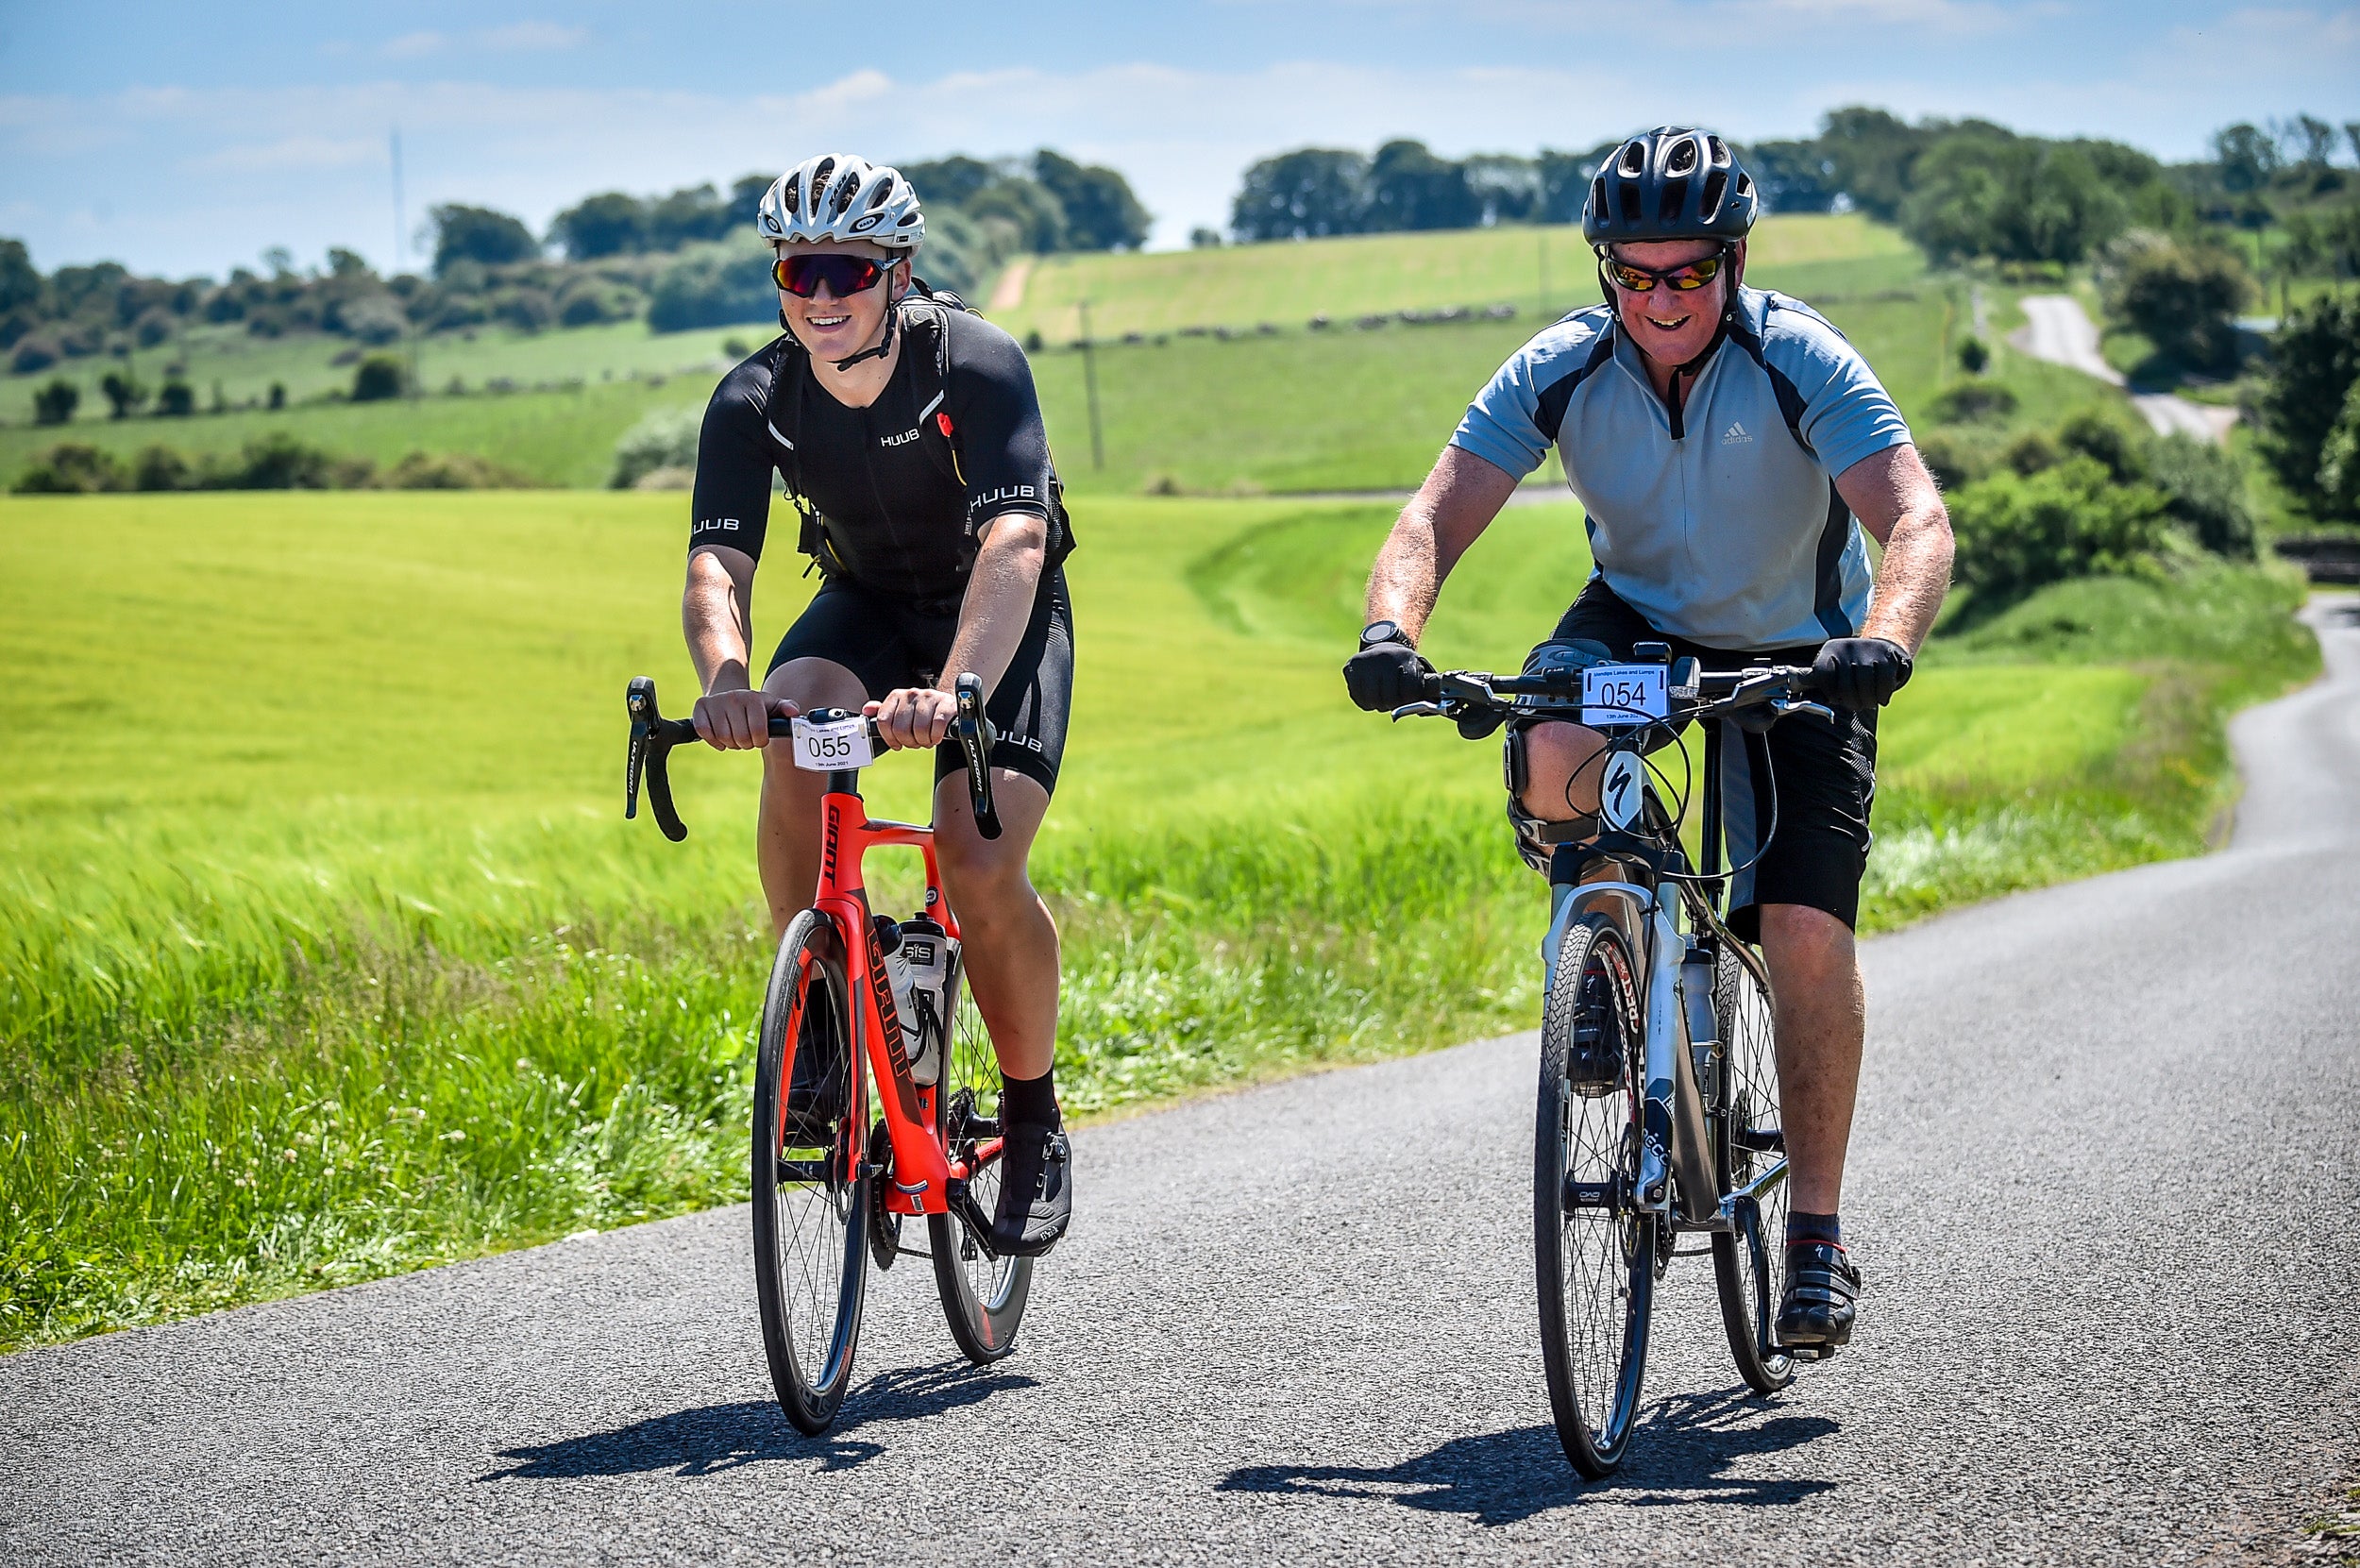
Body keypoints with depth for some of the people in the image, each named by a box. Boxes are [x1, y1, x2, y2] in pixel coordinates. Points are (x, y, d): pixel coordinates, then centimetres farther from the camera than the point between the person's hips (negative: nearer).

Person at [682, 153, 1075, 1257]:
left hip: (1001, 620, -3)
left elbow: (1013, 542, -43)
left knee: (981, 867, -23)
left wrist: (954, 692, -60)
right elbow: (717, 562, -29)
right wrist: (726, 682, -52)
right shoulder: (754, 401, -20)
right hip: (869, 604, 3)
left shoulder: (978, 367, -30)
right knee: (791, 733, -32)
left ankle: (1034, 1124, 1)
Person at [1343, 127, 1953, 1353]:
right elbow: (1435, 518, -24)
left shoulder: (1804, 364, -26)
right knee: (1548, 764, -33)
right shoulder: (1560, 371, -19)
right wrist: (1390, 629, -45)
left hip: (1798, 651, -2)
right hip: (1640, 620, 2)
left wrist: (1882, 642, -56)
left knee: (1810, 935, -16)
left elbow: (1916, 521, -35)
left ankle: (1817, 1231, -3)